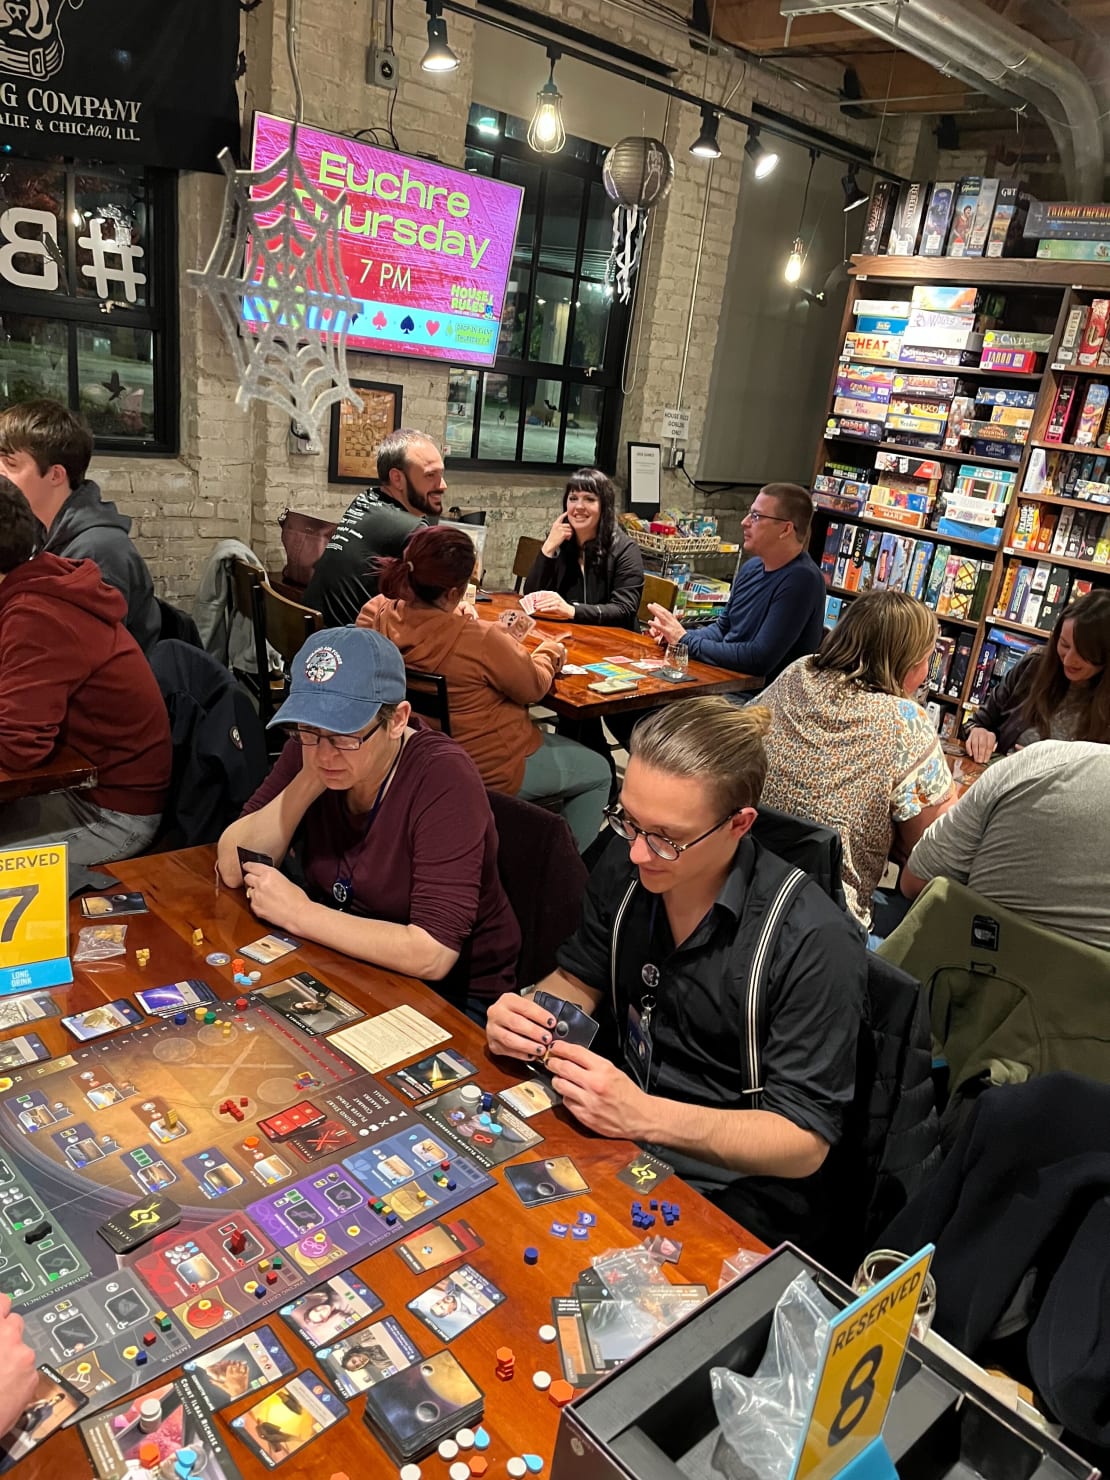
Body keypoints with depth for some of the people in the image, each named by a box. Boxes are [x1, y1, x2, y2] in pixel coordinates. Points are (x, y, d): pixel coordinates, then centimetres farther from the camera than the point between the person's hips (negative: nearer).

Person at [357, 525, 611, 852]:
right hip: (489, 771, -8)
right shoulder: (481, 640, -34)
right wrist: (549, 651, 4)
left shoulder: (374, 615, -15)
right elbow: (534, 687, -16)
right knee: (598, 771, 17)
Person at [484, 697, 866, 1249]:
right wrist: (527, 1016, -14)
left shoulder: (814, 941, -24)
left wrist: (643, 1115, -33)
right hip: (616, 1131, 6)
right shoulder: (625, 867, -7)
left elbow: (805, 1142, -20)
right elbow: (578, 979, 9)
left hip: (731, 1192, -5)